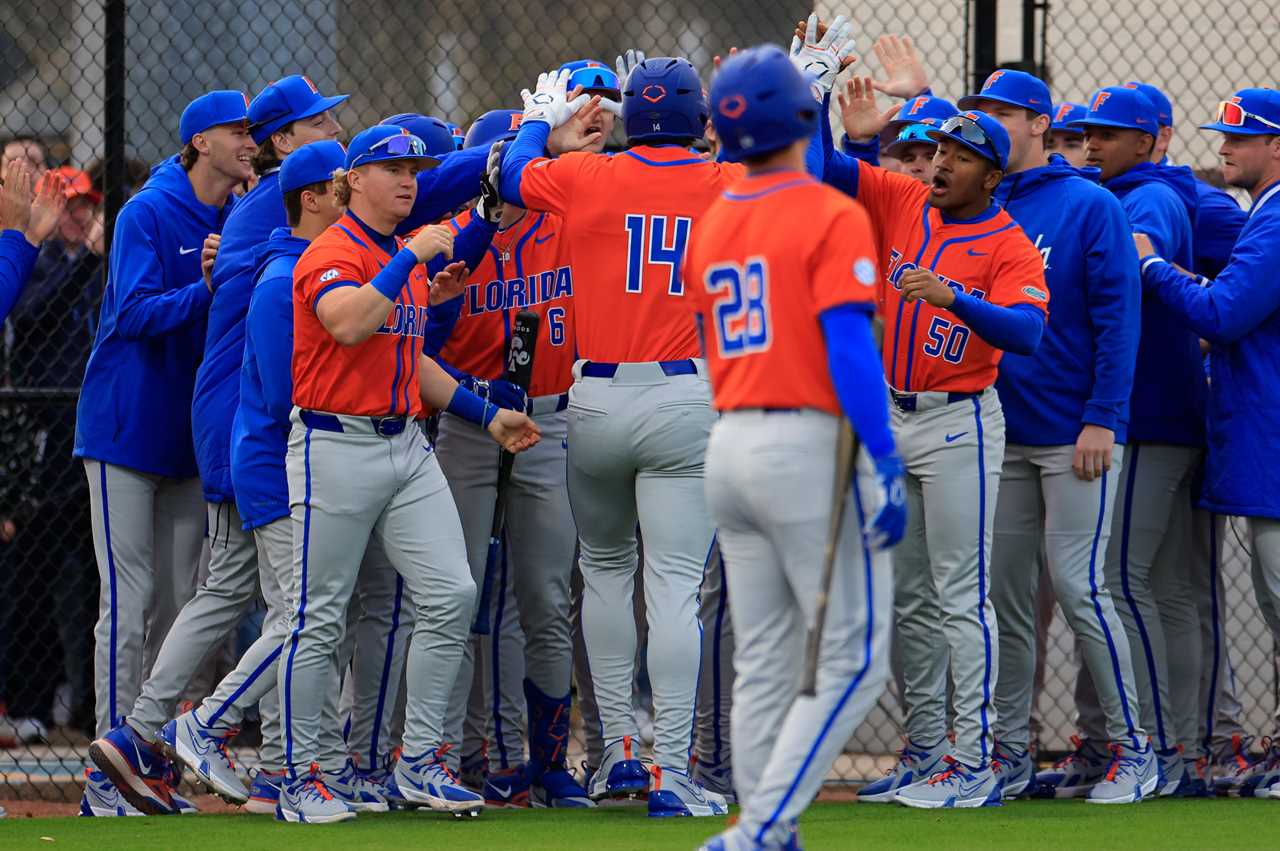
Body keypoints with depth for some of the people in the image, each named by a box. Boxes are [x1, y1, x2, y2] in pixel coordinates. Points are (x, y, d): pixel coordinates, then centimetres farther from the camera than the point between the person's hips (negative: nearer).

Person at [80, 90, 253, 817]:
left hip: (193, 437, 6)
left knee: (181, 603, 5)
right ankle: (112, 772, -7)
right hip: (126, 430, -6)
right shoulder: (147, 215, -9)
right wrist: (203, 289, -31)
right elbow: (134, 314, -19)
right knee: (129, 601, -8)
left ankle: (153, 764, 11)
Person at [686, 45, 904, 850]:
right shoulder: (834, 217, -9)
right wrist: (885, 464, -17)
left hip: (730, 447, 7)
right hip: (811, 445, -7)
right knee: (853, 660, -4)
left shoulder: (710, 226, 12)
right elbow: (848, 346, -17)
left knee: (763, 666, 11)